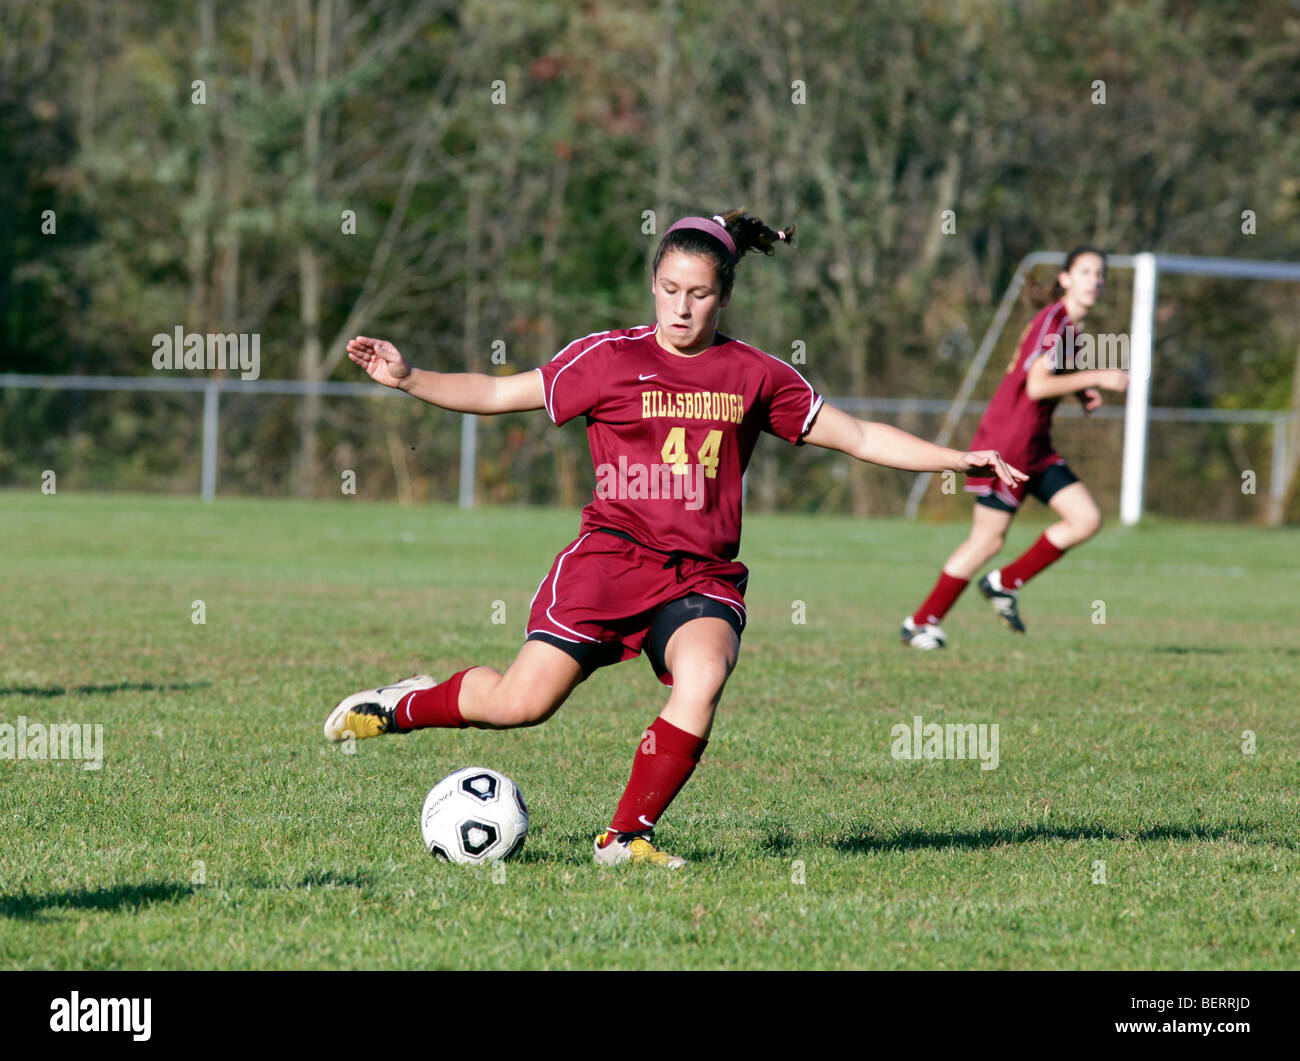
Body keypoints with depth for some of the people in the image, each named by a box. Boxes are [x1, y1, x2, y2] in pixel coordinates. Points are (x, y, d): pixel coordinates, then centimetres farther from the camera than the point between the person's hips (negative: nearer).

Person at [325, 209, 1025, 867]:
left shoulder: (755, 377, 9)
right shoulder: (610, 358, 3)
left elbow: (861, 438, 13)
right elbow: (498, 395, 4)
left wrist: (960, 460, 6)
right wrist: (408, 379, -8)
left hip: (703, 576, 2)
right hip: (612, 555, -2)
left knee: (703, 676, -29)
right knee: (521, 704, -11)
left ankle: (627, 836, -15)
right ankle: (403, 706, 20)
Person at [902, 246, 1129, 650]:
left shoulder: (1067, 324, 13)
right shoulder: (1052, 320, -15)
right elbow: (1036, 386, -24)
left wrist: (1081, 391, 8)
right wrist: (1096, 378, -21)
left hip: (1036, 449, 9)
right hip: (1006, 444, -9)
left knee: (1086, 520, -1)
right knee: (988, 539, -5)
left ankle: (1005, 585, 9)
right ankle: (921, 623, 7)